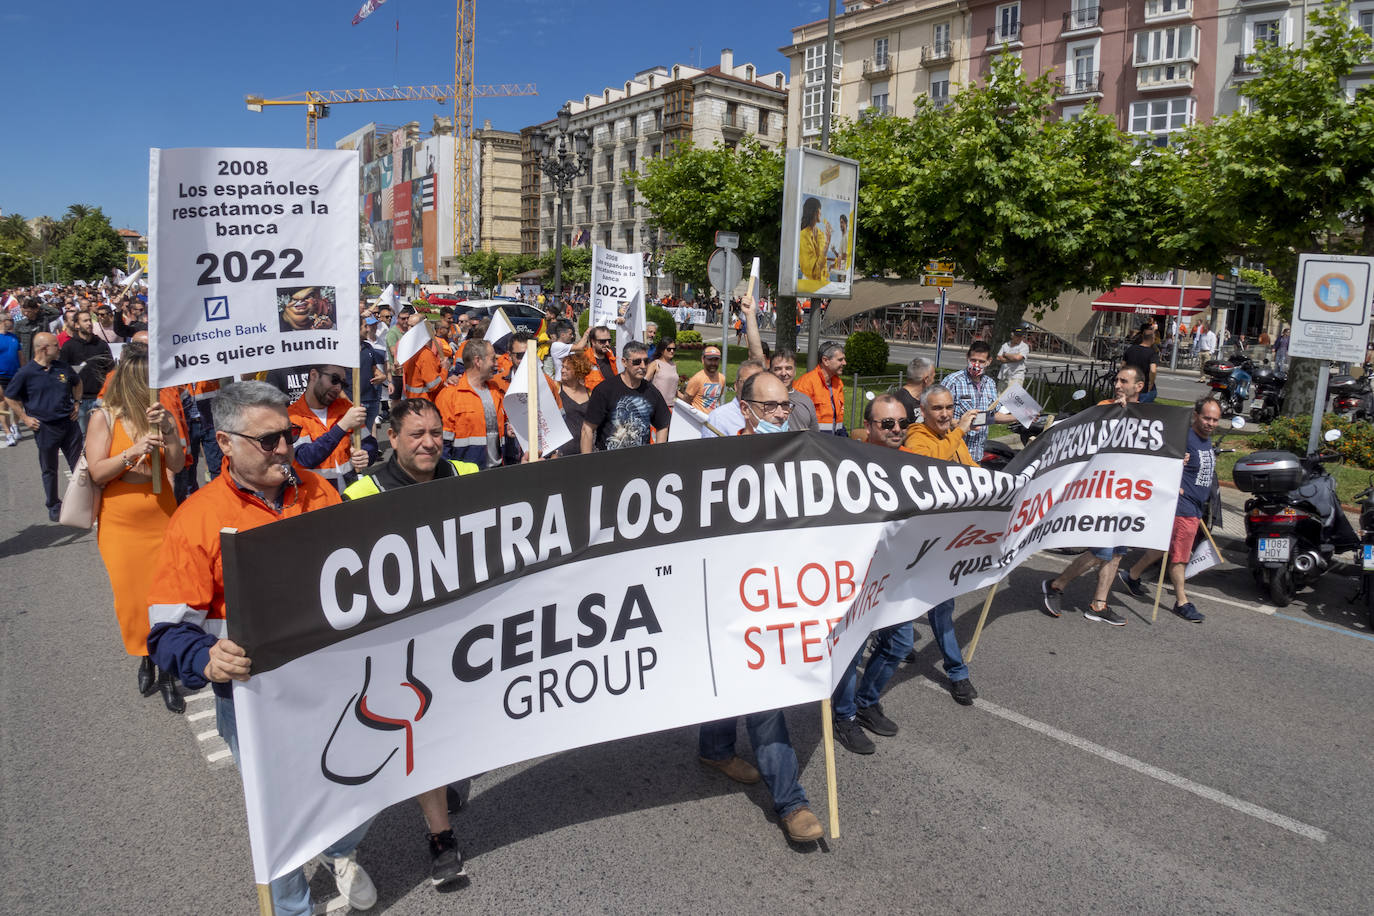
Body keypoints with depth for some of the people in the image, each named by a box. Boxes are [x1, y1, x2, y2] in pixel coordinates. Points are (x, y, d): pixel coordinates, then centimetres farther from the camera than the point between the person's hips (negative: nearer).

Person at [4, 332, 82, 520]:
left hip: (69, 423, 3)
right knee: (49, 470, 9)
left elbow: (77, 383, 24)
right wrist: (25, 418, -2)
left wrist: (76, 404, 14)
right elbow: (9, 398, 2)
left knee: (79, 465, 7)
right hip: (45, 428, -3)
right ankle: (54, 507, 21)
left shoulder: (63, 367, 4)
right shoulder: (26, 372, -8)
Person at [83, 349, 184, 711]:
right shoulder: (104, 418, -5)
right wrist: (131, 453, -25)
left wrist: (167, 430, -25)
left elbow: (176, 464, -9)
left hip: (161, 517, 1)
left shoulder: (160, 414, 0)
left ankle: (166, 673, 10)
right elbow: (97, 473, -10)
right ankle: (145, 658, 29)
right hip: (121, 524, -1)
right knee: (131, 596, 6)